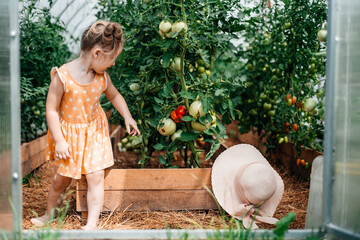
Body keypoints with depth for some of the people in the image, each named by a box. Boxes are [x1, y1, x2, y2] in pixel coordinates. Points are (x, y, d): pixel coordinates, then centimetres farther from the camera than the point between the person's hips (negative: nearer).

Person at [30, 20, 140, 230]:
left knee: (96, 176, -6)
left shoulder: (102, 77, -9)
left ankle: (92, 223, 2)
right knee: (62, 179, 12)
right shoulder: (62, 76, -23)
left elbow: (114, 96, 13)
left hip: (94, 132, 3)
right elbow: (52, 110, -18)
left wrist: (128, 117, 7)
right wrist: (59, 140, -19)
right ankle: (50, 214, 38)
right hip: (69, 134, -2)